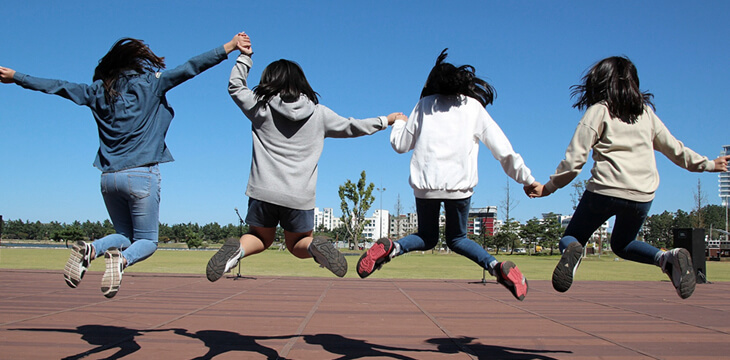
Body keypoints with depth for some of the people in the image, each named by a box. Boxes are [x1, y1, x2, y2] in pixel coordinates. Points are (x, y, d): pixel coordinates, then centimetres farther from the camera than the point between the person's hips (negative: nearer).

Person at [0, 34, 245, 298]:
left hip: (109, 176, 5)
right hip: (141, 174, -4)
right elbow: (189, 68, -3)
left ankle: (90, 249, -10)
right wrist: (229, 47, -1)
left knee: (125, 235, 20)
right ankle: (121, 260, -26)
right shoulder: (149, 84, 0)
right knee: (147, 240, 6)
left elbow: (57, 86, 18)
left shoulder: (100, 91, 11)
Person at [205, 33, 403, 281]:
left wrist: (244, 56, 29)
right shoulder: (319, 114, 6)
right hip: (301, 196, 0)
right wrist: (385, 120, 32)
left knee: (261, 238, 22)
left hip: (264, 191, 0)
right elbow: (352, 127, 18)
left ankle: (238, 249, -11)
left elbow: (235, 86, 20)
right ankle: (315, 246, -15)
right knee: (297, 244, 20)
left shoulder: (260, 107, 3)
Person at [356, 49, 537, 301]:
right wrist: (527, 179, 18)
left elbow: (401, 144, 17)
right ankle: (498, 267, -6)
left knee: (427, 237, 18)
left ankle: (389, 248, -13)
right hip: (459, 185, 0)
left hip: (425, 183, 0)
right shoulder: (475, 107, 14)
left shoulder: (425, 104, 14)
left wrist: (398, 124, 38)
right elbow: (504, 150, 10)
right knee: (456, 238, 19)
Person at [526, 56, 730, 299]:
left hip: (606, 190, -4)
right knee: (622, 244, 27)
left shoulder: (599, 110, 4)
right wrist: (707, 164, 40)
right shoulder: (646, 112, 16)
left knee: (570, 239, 9)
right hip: (643, 196, 4)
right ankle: (669, 258, 0)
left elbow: (575, 159, -3)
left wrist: (548, 187, 6)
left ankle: (573, 252, -28)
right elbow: (674, 148, 25)